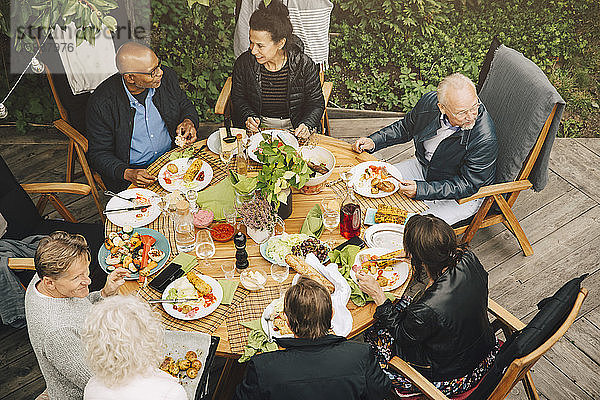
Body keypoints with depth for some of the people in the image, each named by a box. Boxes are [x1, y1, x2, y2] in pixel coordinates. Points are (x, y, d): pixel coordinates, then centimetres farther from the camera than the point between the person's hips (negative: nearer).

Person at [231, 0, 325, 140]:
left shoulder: (305, 65, -12)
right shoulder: (243, 63, -7)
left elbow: (316, 103, -2)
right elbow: (238, 98, 7)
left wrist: (307, 125, -21)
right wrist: (249, 117, -12)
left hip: (293, 128, -1)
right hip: (258, 128, 2)